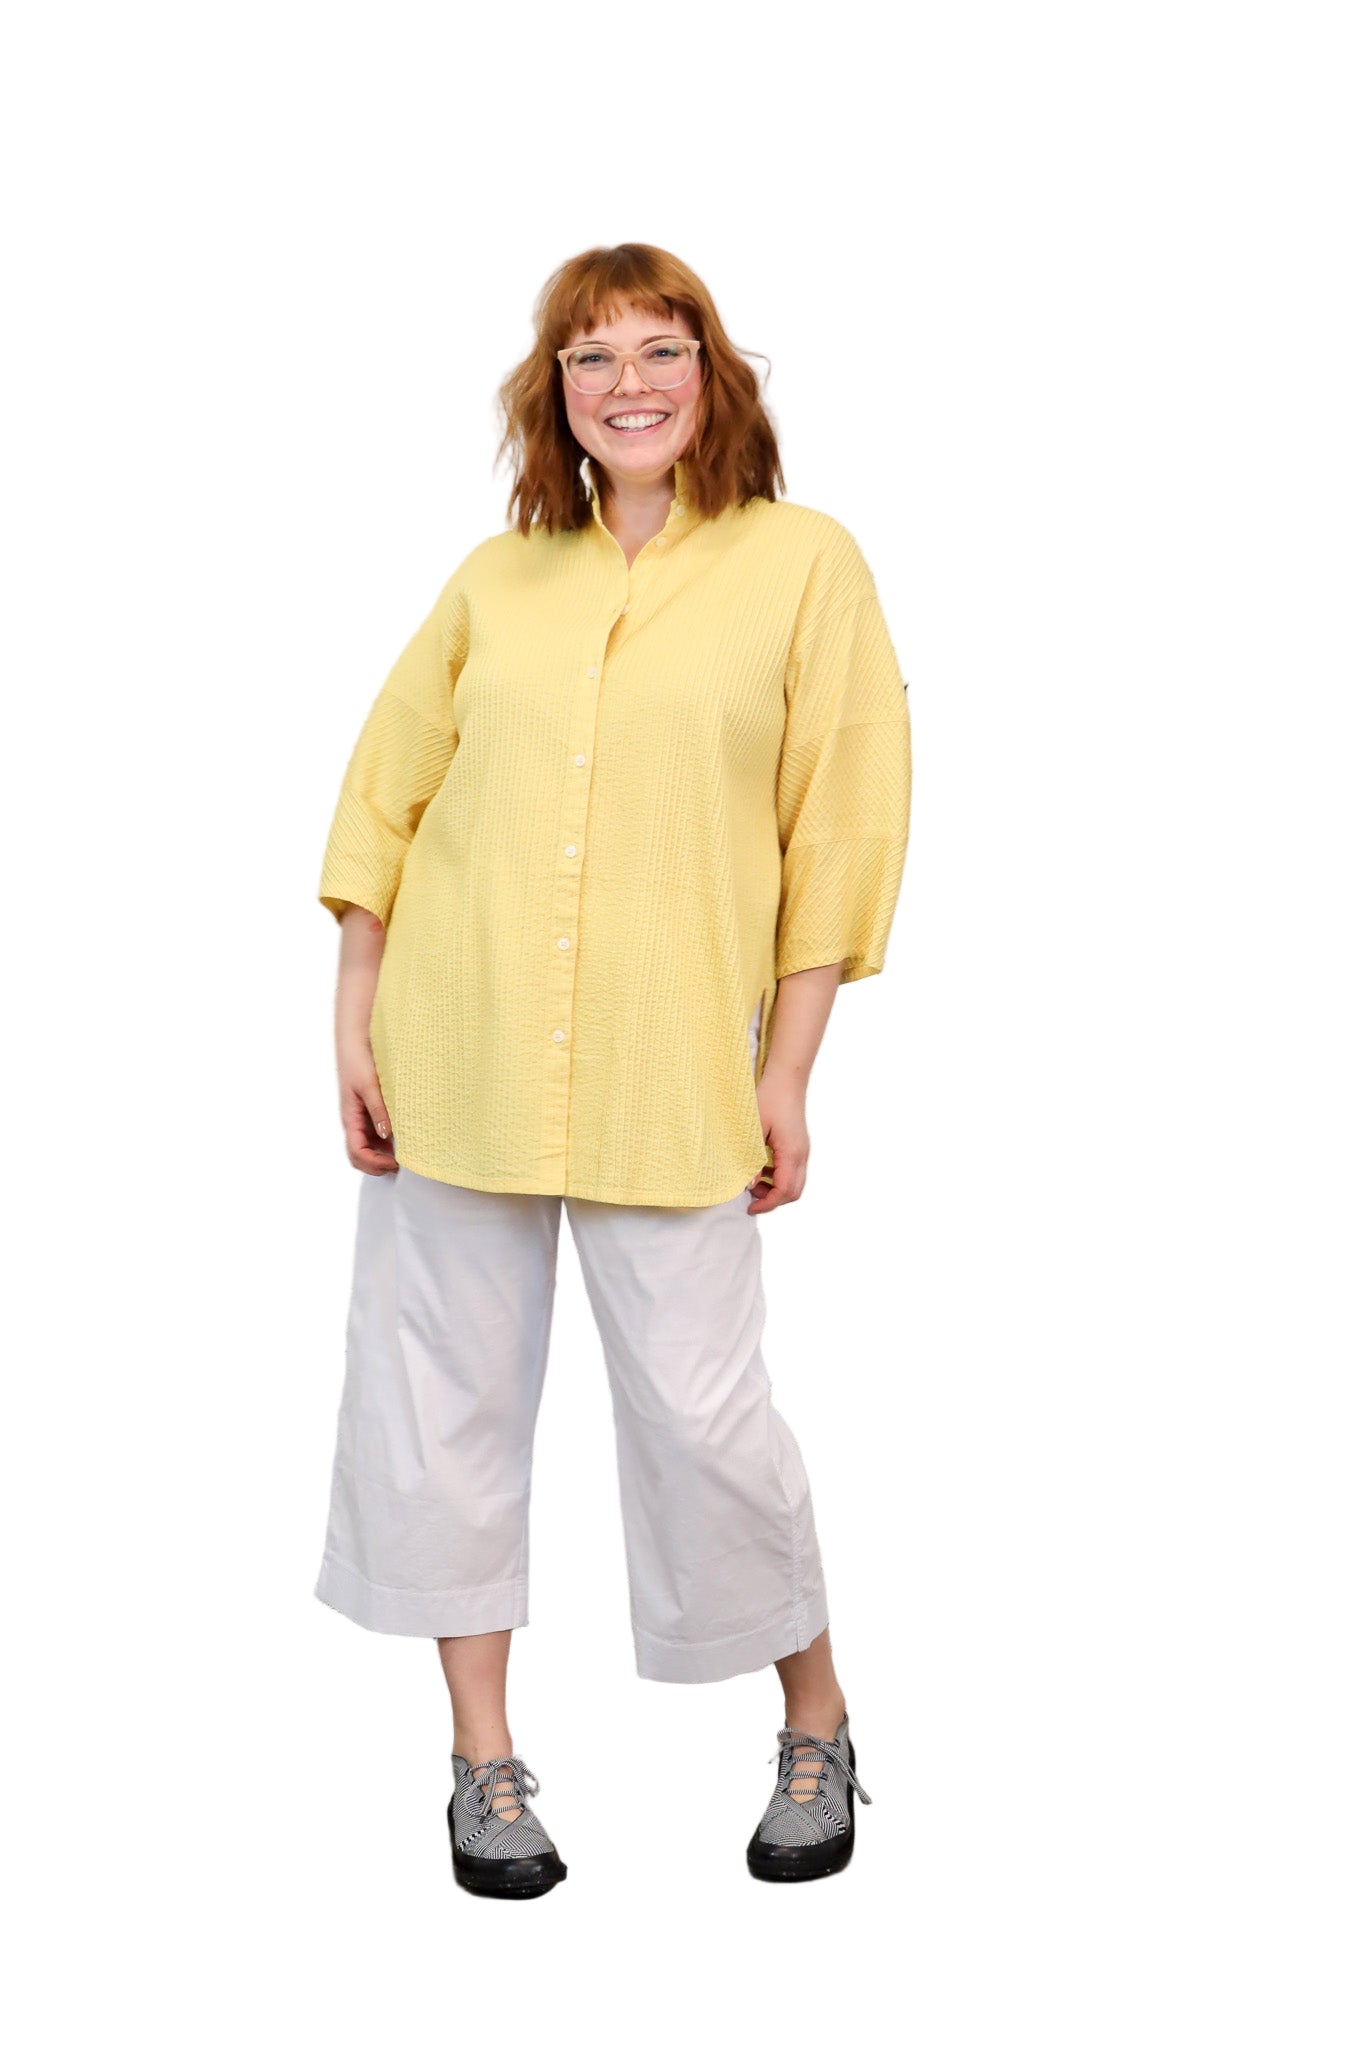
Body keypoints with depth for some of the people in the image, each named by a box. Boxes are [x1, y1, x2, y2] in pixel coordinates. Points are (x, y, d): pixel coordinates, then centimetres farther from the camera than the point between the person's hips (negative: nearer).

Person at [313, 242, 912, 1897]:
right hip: (455, 1058, 3)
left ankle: (816, 1727, 24)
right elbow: (388, 794, 10)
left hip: (671, 1072, -3)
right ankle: (484, 1760, 23)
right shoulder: (496, 578, 8)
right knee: (448, 1392, 7)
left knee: (703, 1409, -2)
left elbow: (840, 831, 0)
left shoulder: (803, 562, 1)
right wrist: (357, 1021, 3)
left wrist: (785, 1074, -4)